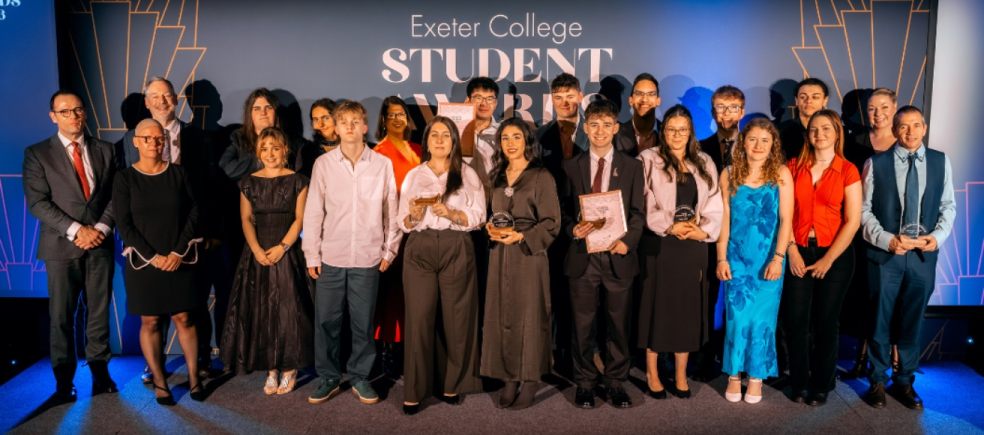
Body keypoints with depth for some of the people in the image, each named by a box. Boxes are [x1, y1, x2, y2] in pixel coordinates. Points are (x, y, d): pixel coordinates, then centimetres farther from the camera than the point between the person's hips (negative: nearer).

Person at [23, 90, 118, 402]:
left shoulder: (104, 150, 11)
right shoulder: (37, 153, 3)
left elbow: (115, 195, 6)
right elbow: (37, 202, -6)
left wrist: (102, 227, -9)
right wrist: (76, 231, -14)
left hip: (100, 244, 2)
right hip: (62, 246, -2)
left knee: (99, 312, 6)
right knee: (61, 315, 3)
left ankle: (100, 370, 16)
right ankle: (64, 379, 13)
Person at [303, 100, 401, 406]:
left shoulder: (382, 164, 0)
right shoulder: (323, 163, 1)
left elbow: (391, 211, 5)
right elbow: (313, 212, 2)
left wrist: (389, 251, 4)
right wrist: (311, 255, 1)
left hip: (368, 258, 0)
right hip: (330, 257, 1)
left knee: (363, 322, 8)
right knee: (326, 320, 7)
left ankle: (360, 378, 24)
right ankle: (328, 378, 23)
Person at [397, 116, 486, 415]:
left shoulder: (468, 174, 8)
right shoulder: (414, 175, 12)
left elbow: (477, 217, 0)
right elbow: (402, 222, 9)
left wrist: (450, 213, -15)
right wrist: (414, 215, -12)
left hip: (456, 251, 0)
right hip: (420, 251, 1)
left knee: (455, 318, 3)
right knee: (419, 319, -3)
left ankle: (451, 384, 17)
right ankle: (415, 390, 5)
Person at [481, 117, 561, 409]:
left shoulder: (541, 177, -5)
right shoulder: (498, 177, 13)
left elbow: (551, 223, -8)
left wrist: (521, 236, -19)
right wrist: (491, 229, -2)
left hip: (529, 254, -5)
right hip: (499, 255, 5)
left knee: (528, 317, 0)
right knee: (501, 316, 5)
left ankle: (530, 382, 11)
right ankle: (509, 380, 14)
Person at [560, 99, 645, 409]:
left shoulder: (632, 166, 5)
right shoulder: (572, 167, 7)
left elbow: (638, 212, 1)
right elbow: (564, 210, 7)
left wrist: (627, 241, -14)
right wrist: (573, 230, -14)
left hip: (618, 256, 0)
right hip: (582, 256, 0)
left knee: (618, 324, 9)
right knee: (583, 325, 7)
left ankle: (615, 382, 23)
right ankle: (585, 382, 21)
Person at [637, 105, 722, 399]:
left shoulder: (704, 163, 11)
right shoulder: (648, 160, -2)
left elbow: (714, 206, 7)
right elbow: (644, 205, -9)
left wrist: (703, 231, -9)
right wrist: (670, 227, -15)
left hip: (694, 247, 4)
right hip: (659, 245, -4)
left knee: (688, 309, 8)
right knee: (658, 306, 3)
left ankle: (681, 376, 20)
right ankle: (652, 372, 17)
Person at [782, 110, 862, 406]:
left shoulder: (848, 171, -2)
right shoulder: (794, 167, 4)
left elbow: (853, 221, -5)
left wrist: (828, 260, -10)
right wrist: (792, 252, -8)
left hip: (835, 255, -1)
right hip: (798, 253, 1)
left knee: (826, 322, 8)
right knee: (794, 320, -1)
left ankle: (822, 385, 23)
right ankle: (799, 382, 17)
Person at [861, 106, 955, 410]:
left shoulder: (941, 162, 5)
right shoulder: (876, 163, -3)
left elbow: (948, 206, 8)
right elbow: (864, 210, -3)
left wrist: (938, 236, -8)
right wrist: (887, 240, -14)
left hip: (924, 254, 2)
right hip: (885, 252, -2)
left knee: (912, 321, 12)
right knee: (880, 320, 8)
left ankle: (905, 381, 27)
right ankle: (878, 380, 24)